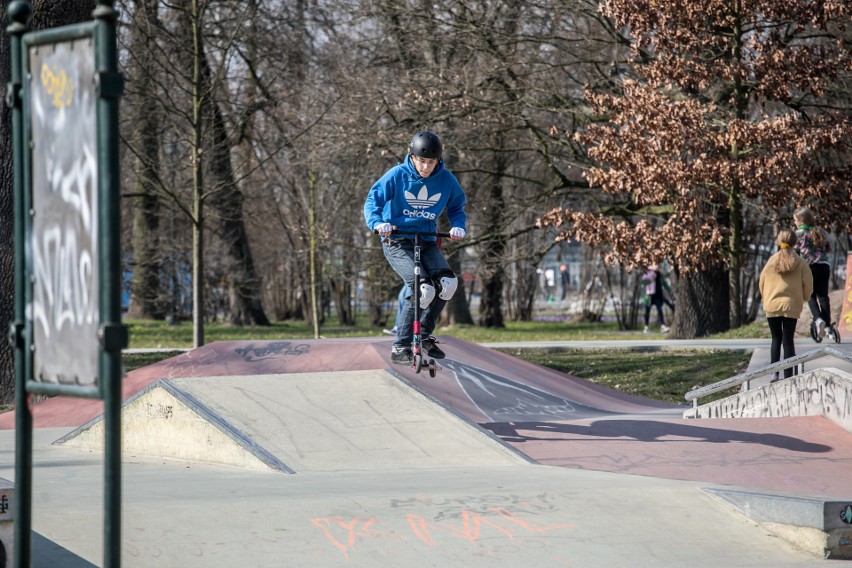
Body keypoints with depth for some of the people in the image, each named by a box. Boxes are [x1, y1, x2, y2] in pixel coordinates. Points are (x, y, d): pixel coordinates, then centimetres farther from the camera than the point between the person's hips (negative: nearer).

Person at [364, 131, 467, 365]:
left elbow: (457, 207, 13)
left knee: (447, 283, -21)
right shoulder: (397, 175, -11)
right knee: (422, 288, -25)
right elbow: (372, 201, -6)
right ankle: (400, 348, -14)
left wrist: (458, 226, -8)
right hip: (397, 241, -4)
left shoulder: (446, 179, -1)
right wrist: (377, 223, -26)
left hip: (427, 241, 4)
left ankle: (424, 334, 2)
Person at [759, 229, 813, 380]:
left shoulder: (771, 261, -2)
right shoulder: (800, 262, -7)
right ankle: (788, 376, 1)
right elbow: (808, 286, -4)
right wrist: (802, 299, 17)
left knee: (776, 340, 13)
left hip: (772, 305, 1)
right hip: (791, 306, -1)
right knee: (788, 341, 4)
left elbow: (762, 283, 6)